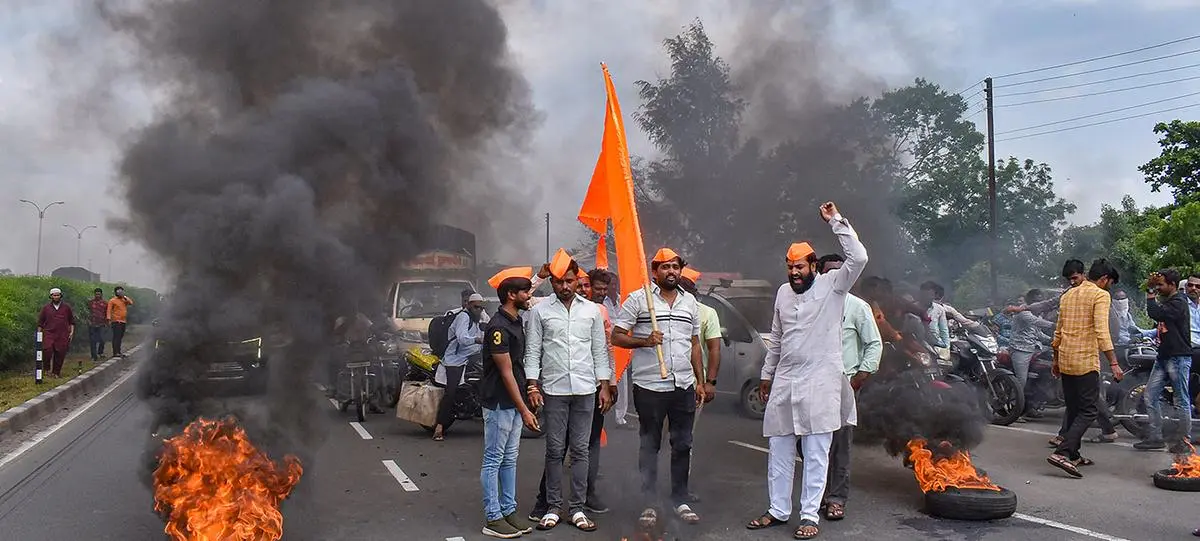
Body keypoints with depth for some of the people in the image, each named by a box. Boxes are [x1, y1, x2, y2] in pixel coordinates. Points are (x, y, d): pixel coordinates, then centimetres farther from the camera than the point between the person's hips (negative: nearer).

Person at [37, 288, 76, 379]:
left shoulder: (66, 307, 11)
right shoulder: (46, 308, 9)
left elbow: (72, 321, 17)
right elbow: (40, 322, 13)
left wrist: (72, 332, 7)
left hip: (63, 335, 1)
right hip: (49, 334, -1)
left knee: (60, 354, 0)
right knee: (47, 350, -19)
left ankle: (57, 372, 13)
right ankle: (49, 368, 0)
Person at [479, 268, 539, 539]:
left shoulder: (517, 321, 10)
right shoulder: (498, 327, -19)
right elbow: (506, 372, -19)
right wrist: (524, 410, -18)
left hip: (514, 402, 9)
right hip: (498, 403, -9)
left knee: (510, 458, 14)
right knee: (493, 460, 0)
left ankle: (508, 510, 22)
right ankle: (492, 519, 6)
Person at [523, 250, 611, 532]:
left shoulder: (592, 310, 8)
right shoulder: (540, 311, 3)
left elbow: (600, 350, 10)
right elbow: (532, 352, 3)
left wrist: (604, 386, 5)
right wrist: (532, 386, -5)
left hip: (585, 390, 1)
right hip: (553, 390, -1)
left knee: (580, 451, 5)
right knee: (555, 451, 4)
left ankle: (577, 508, 12)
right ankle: (553, 508, 12)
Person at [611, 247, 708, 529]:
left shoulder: (690, 302, 13)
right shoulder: (638, 299, -3)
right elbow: (617, 337, -4)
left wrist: (700, 381, 14)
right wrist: (644, 341, -21)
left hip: (684, 386, 4)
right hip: (649, 386, -4)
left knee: (683, 445, 10)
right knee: (649, 446, 5)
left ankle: (680, 501, 22)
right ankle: (649, 504, 13)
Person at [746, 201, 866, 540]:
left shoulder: (832, 285, -4)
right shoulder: (783, 292, 12)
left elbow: (858, 258, -21)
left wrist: (836, 221, -19)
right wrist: (767, 374, 20)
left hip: (820, 381, -6)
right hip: (784, 380, 6)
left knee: (816, 453, 0)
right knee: (778, 450, 11)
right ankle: (778, 511, 22)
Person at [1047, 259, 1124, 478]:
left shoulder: (1067, 295, 16)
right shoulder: (1100, 295, -7)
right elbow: (1101, 332, -18)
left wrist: (1056, 359, 26)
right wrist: (1113, 363, -20)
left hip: (1065, 360, 8)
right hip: (1086, 361, -8)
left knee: (1073, 409, 15)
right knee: (1089, 410, -5)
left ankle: (1073, 455, 20)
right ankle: (1062, 452, -18)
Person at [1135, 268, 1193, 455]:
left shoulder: (1178, 302, -15)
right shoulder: (1166, 300, 15)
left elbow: (1155, 313, -26)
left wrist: (1151, 292, -18)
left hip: (1178, 357, -10)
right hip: (1164, 356, 10)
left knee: (1182, 401, 0)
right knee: (1151, 397, 7)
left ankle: (1183, 441, 8)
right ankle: (1155, 438, 12)